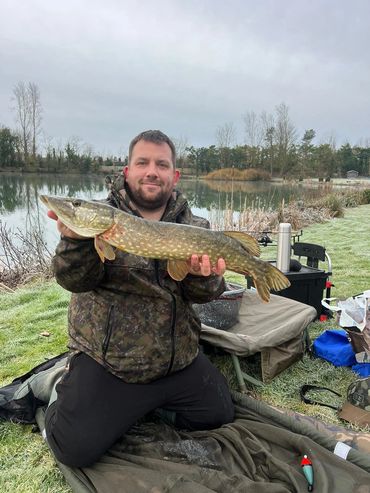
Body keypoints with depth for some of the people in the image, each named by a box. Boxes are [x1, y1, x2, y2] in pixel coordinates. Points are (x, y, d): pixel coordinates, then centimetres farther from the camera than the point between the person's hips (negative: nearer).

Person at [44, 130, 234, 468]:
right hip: (105, 360, -3)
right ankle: (63, 398, 24)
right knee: (76, 449, -9)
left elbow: (200, 294, -5)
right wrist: (77, 240, -38)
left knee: (220, 415, 10)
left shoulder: (194, 226, 0)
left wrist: (202, 275, -28)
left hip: (179, 358, 4)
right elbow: (76, 280, -18)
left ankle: (151, 401, 31)